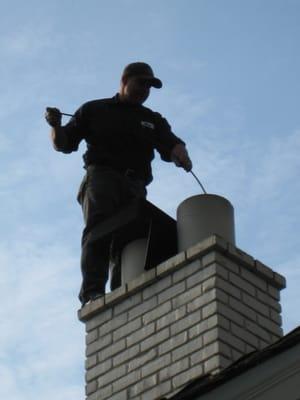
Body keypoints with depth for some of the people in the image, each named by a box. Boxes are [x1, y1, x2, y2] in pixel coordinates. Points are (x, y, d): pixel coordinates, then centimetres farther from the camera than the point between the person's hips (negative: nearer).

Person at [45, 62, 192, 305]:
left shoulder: (153, 120, 28)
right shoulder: (94, 110, 22)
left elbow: (171, 145, 10)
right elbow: (63, 144, 18)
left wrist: (182, 157, -15)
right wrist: (56, 126, -4)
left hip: (134, 186, 3)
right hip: (101, 175, -3)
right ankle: (93, 293, -39)